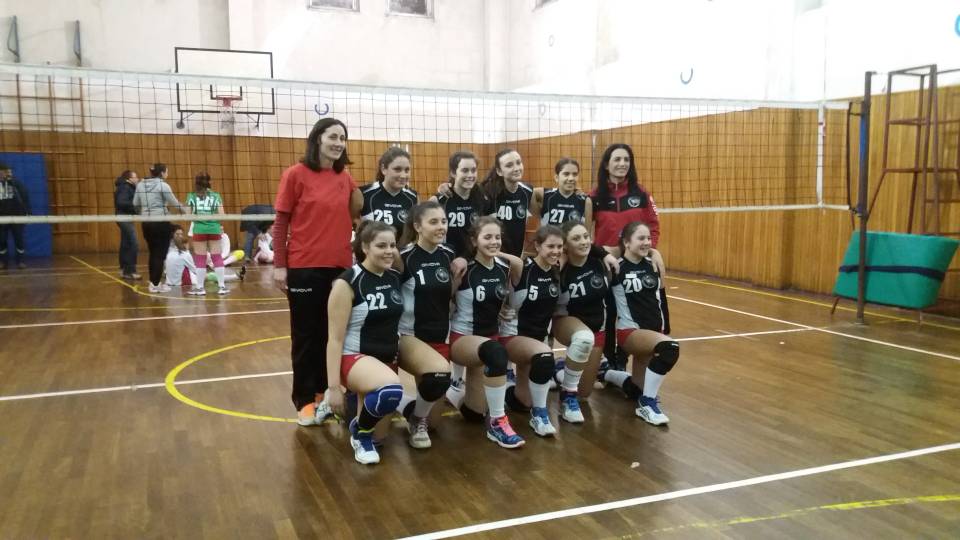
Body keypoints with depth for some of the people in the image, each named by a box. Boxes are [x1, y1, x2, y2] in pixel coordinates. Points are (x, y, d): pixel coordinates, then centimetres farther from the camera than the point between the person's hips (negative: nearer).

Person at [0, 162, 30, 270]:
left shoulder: (17, 183, -2)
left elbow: (25, 198, -1)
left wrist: (27, 213, -7)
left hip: (17, 216, -2)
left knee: (19, 240, 2)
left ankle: (20, 261, 11)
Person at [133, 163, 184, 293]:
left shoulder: (140, 185, 7)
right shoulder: (163, 185, -9)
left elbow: (135, 204, 12)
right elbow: (174, 202, -7)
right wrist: (184, 211, 11)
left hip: (146, 222, 6)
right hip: (161, 222, -6)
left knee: (153, 253, 15)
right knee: (160, 254, 1)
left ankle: (153, 282, 19)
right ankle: (156, 284, 1)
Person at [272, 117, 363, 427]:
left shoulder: (346, 178, 6)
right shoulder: (296, 175, -6)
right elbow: (281, 222, -5)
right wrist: (279, 265, -9)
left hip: (340, 267, 4)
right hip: (304, 268, -4)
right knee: (306, 336, 6)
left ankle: (325, 393, 26)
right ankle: (305, 401, 17)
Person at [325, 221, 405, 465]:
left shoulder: (395, 277, 3)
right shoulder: (348, 283, -15)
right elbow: (335, 339, -15)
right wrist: (333, 387, -17)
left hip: (388, 357, 8)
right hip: (355, 357, -8)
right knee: (391, 391, -37)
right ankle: (360, 433, -8)